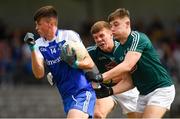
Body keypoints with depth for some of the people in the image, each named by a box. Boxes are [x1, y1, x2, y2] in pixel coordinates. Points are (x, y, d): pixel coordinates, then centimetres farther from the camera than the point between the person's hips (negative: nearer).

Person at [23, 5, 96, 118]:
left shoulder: (69, 35, -5)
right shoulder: (39, 44, 7)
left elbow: (90, 63, -1)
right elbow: (39, 74, -5)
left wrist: (75, 63, -22)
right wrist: (33, 48, -12)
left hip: (83, 92, -5)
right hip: (67, 96, 5)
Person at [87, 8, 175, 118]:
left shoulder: (137, 38, -15)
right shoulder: (119, 51, 10)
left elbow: (127, 65, -29)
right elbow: (130, 81, 11)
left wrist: (101, 77, -33)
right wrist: (110, 91, -5)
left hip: (161, 89, -8)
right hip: (144, 93, 8)